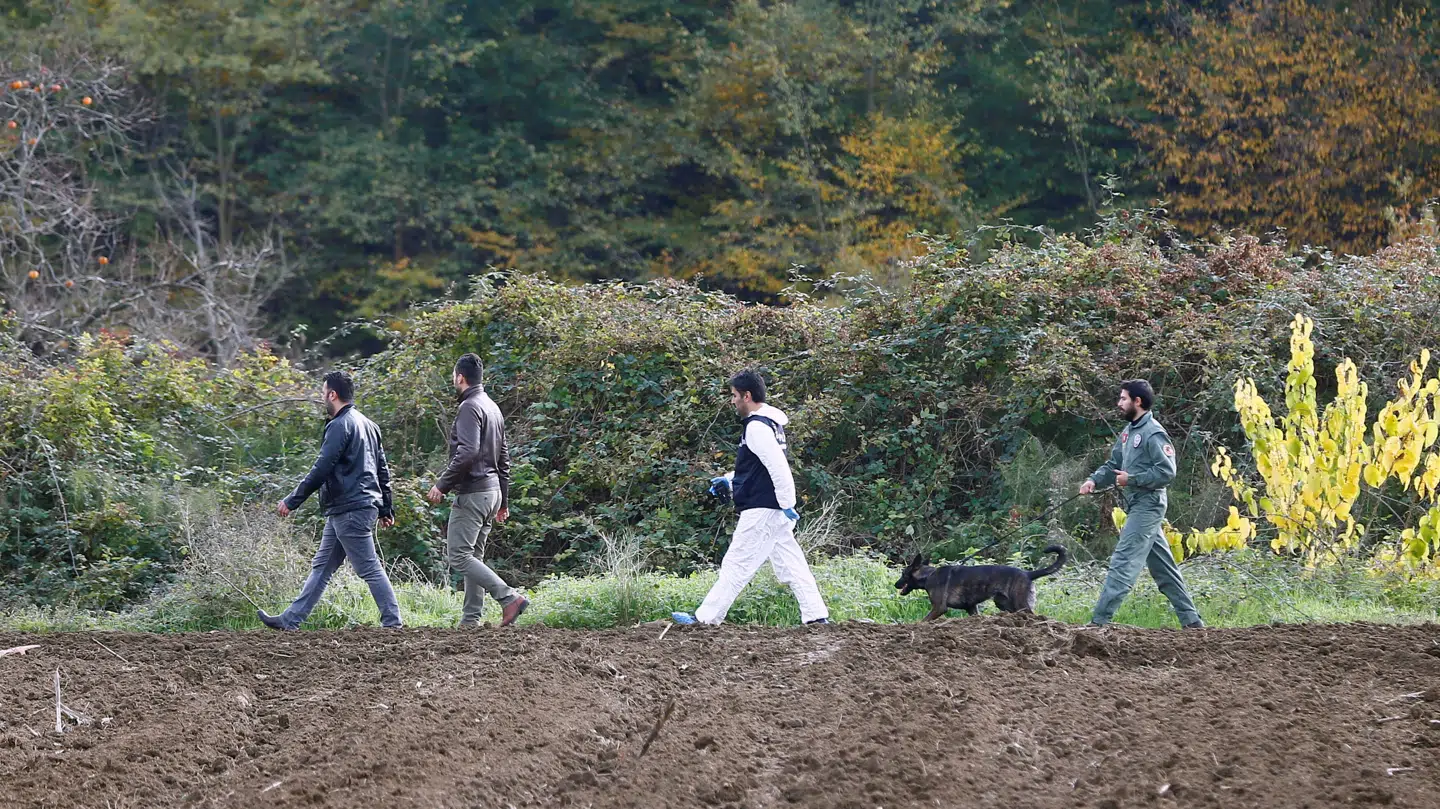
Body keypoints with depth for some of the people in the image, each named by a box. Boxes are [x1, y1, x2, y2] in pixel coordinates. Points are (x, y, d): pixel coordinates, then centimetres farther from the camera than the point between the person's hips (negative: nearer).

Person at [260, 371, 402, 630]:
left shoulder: (340, 426, -13)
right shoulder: (368, 425, 17)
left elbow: (321, 469, -18)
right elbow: (383, 470, 19)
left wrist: (292, 501, -14)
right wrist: (386, 509, 23)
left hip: (349, 509, -10)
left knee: (370, 568, -8)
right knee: (321, 567, 12)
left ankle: (392, 623, -7)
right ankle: (290, 619, 15)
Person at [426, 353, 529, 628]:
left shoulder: (470, 407, -13)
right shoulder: (493, 407, 17)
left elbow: (467, 453, -26)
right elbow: (503, 458, 20)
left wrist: (442, 484, -18)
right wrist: (503, 501, 24)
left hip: (472, 492, -10)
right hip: (493, 490, 10)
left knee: (458, 556, -10)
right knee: (473, 557, 12)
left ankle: (509, 598, -19)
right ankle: (470, 620, 9)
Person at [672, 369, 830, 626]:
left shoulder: (757, 427, -15)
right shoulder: (770, 424, 17)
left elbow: (778, 468, -22)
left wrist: (787, 505, -22)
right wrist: (729, 480, 23)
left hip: (761, 511, -10)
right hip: (775, 512, 10)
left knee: (736, 565, -7)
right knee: (791, 566, 7)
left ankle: (704, 618, -4)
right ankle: (816, 617, 2)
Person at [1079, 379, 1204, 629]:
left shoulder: (1153, 434, -14)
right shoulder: (1129, 432, 15)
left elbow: (1167, 472, -19)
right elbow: (1113, 465, 19)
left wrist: (1132, 479, -18)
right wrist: (1094, 480, 1)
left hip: (1148, 506, -10)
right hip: (1136, 507, 10)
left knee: (1123, 561, -14)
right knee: (1163, 568, 12)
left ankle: (1099, 620, -18)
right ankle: (1191, 620, 17)